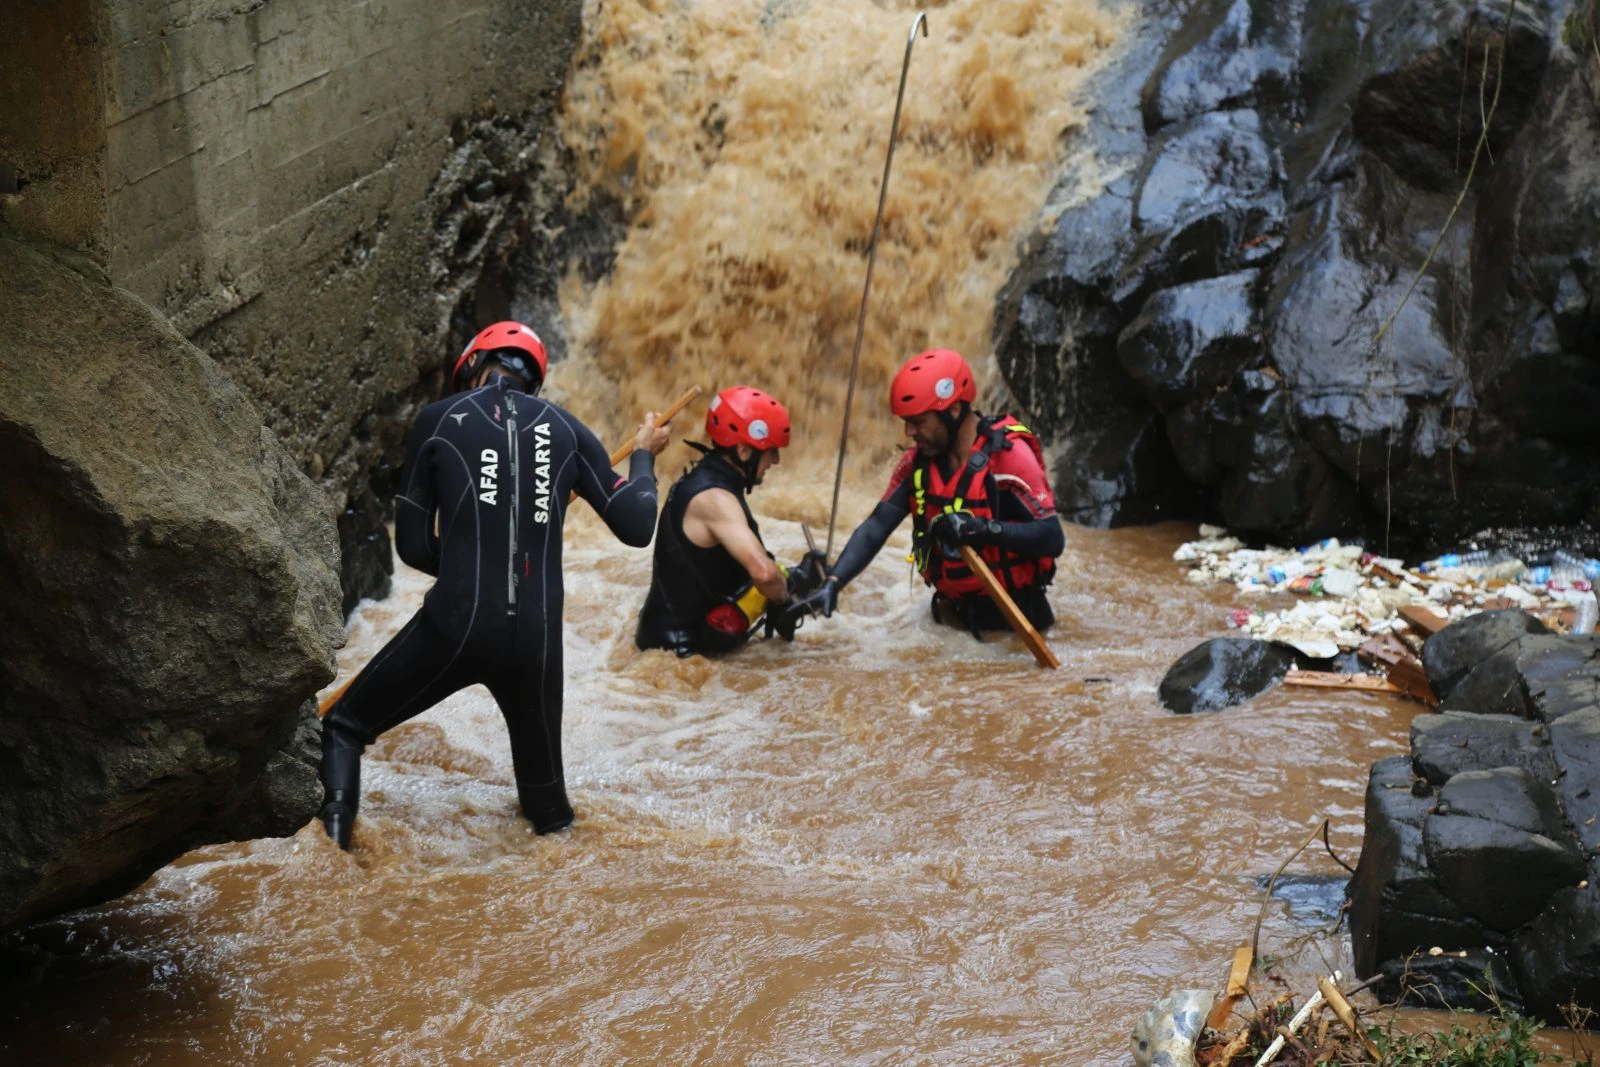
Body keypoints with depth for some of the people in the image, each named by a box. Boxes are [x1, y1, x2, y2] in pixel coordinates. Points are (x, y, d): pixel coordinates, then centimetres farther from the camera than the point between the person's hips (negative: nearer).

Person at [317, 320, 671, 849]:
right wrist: (643, 457, 28)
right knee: (546, 793, 23)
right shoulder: (566, 429, 11)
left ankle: (333, 839, -3)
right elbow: (636, 527, 10)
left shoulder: (438, 420, 6)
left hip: (454, 626, -2)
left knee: (344, 729, 13)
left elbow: (412, 546, 9)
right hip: (537, 640, 2)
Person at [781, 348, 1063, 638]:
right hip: (955, 610, 5)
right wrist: (832, 584, -22)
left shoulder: (1008, 454, -20)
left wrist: (983, 529, -35)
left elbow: (1051, 538, -24)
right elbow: (876, 528, -8)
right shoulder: (916, 463, -2)